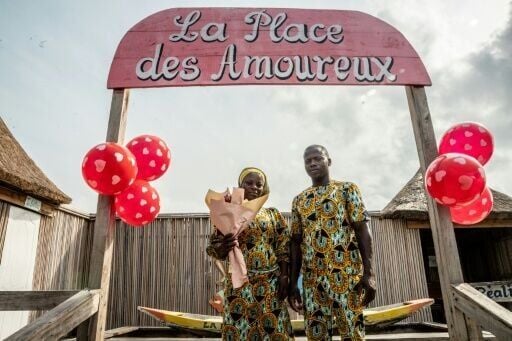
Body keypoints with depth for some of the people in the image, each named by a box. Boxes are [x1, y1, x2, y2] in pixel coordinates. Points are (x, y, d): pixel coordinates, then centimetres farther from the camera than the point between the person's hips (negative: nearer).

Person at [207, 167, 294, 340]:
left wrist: (284, 277, -4)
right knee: (240, 326, 1)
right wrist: (224, 246, -25)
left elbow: (283, 248, 5)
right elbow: (213, 247, -3)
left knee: (272, 327, 5)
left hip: (271, 281, 2)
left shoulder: (273, 214, 7)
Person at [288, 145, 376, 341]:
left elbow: (362, 230, -1)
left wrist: (368, 273, -10)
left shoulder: (347, 189, 5)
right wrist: (293, 283, 6)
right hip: (312, 278, 3)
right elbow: (296, 242, 12)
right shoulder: (299, 200, 13)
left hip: (346, 274, -3)